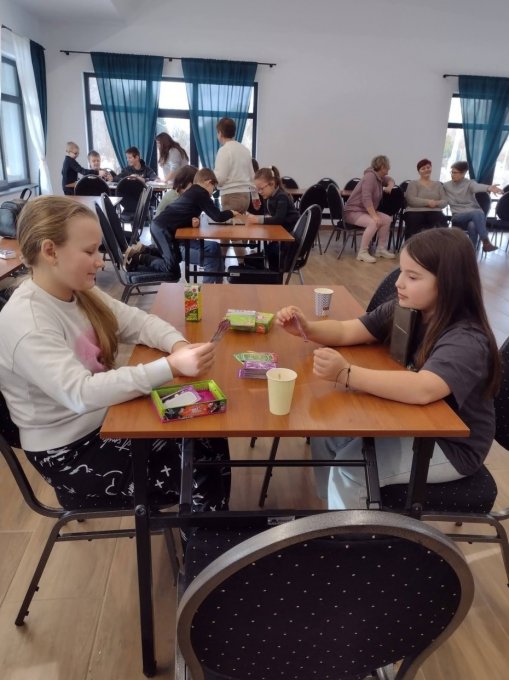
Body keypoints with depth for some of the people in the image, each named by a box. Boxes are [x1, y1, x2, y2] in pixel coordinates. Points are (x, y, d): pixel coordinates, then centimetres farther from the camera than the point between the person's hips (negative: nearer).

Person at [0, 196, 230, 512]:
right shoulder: (26, 324, -27)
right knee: (202, 476, -8)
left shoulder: (79, 292, -1)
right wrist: (172, 366, -43)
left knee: (210, 441, -1)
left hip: (105, 420, 8)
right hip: (70, 454, -7)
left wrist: (178, 344, -22)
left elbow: (138, 321, 1)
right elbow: (80, 394, -37)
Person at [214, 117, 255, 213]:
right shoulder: (245, 149, 14)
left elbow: (219, 178, -15)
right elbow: (252, 176, 17)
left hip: (231, 196, -8)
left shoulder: (224, 150, -9)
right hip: (245, 195, 8)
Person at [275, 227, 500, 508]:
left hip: (450, 446, -7)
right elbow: (346, 332, -6)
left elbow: (422, 390, -46)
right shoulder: (403, 311, -7)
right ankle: (334, 508, 17)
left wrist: (346, 374, -50)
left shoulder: (467, 341, -29)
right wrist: (306, 328, -25)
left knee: (350, 466, -19)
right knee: (325, 434, -4)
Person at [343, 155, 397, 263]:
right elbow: (366, 199, -30)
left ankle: (381, 249, 6)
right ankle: (362, 252, -23)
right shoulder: (370, 176, -20)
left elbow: (390, 180, 30)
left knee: (387, 219, -2)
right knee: (373, 223, -32)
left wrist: (390, 186, 6)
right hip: (353, 211, -9)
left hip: (365, 211, 9)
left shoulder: (379, 177, 7)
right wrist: (374, 216, -32)